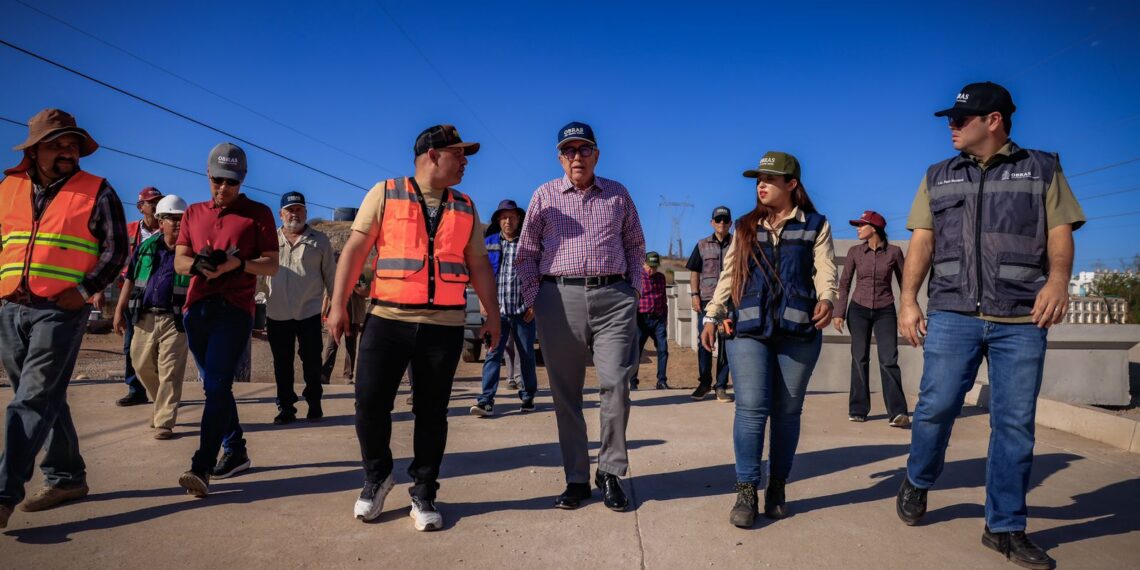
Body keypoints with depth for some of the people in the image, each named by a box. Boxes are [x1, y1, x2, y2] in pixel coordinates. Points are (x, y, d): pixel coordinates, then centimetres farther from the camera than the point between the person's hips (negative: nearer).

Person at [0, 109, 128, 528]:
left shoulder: (96, 192, -1)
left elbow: (116, 251, -4)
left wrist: (84, 290, -14)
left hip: (61, 310, -5)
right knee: (45, 399, 13)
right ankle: (67, 478, 24)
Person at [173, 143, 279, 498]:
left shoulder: (258, 213, 3)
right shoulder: (193, 213, 16)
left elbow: (272, 265, -1)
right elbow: (179, 261, 11)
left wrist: (238, 263, -19)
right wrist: (198, 265, -12)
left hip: (235, 308, -5)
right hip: (197, 308, 5)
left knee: (216, 387, -13)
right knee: (215, 387, 12)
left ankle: (201, 468, -13)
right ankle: (235, 452, 25)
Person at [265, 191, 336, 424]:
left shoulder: (319, 240, 4)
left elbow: (330, 275, 5)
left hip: (309, 313, -2)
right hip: (277, 314, 2)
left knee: (312, 362, 4)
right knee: (282, 365, 10)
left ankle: (314, 404, 20)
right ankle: (286, 407, 21)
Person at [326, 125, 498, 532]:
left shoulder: (465, 208, 13)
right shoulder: (385, 194, 4)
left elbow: (479, 264, 15)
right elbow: (355, 249, 2)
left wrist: (493, 314, 10)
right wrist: (338, 305, -4)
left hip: (445, 325, 2)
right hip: (388, 318, -2)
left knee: (432, 412, 6)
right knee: (370, 403, -2)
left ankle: (423, 494, 20)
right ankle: (377, 476, 24)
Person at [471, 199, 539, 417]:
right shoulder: (489, 243, 9)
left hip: (523, 310, -1)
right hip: (498, 309, 1)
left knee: (527, 354, 8)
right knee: (493, 354, -5)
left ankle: (528, 397, 20)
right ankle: (486, 400, -8)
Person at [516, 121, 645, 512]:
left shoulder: (617, 194, 13)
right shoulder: (545, 195, 10)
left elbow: (635, 244, 19)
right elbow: (527, 252, 10)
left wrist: (633, 288, 9)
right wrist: (531, 299, 2)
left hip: (613, 297, 0)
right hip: (560, 298, 0)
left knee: (615, 385, -8)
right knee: (565, 393, 4)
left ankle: (610, 472, 9)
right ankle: (576, 479, 15)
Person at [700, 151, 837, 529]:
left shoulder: (815, 225, 9)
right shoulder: (746, 226, 17)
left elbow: (825, 270, -2)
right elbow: (728, 275, 16)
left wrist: (826, 299, -23)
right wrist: (712, 316, 8)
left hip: (799, 330, -1)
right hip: (748, 329, 1)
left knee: (787, 411, 5)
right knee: (750, 408, -9)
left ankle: (777, 490, 17)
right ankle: (746, 493, -2)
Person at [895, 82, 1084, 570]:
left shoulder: (1043, 170, 11)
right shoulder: (938, 178, 14)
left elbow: (1060, 233, 3)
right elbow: (921, 243, 9)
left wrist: (1057, 278, -17)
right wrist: (908, 300, -1)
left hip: (1022, 319, 0)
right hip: (952, 314, 1)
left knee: (1015, 424, 3)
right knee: (936, 406, -4)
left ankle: (1006, 528, 16)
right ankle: (917, 483, 23)